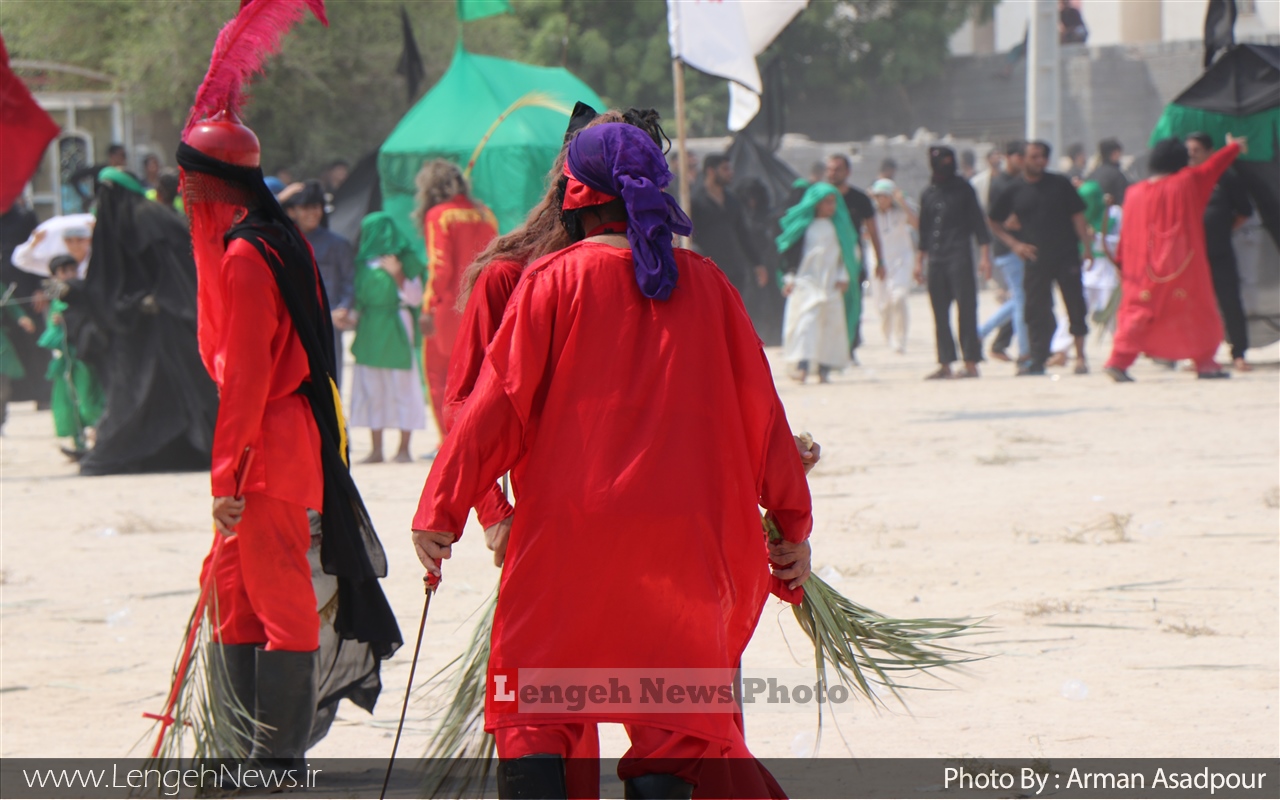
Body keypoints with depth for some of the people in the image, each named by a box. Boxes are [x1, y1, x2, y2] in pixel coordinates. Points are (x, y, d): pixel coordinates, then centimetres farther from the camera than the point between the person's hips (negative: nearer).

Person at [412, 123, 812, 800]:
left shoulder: (553, 280, -2)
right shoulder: (705, 285, 7)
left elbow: (499, 402, -4)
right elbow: (759, 412, 10)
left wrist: (439, 510, 0)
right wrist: (792, 522, 17)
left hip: (569, 528, -2)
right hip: (683, 539, 2)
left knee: (532, 717, 4)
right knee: (667, 725, 7)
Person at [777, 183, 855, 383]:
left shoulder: (838, 226, 10)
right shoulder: (802, 225, 1)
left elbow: (847, 252, 12)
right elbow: (791, 252, 2)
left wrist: (844, 277, 3)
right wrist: (790, 278, -3)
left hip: (831, 283, 3)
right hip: (806, 282, -3)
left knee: (831, 321, -1)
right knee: (806, 319, -15)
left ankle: (824, 367, 4)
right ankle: (802, 363, -22)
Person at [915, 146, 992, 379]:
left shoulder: (963, 190, 2)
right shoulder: (928, 194, 14)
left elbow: (978, 224, 0)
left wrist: (984, 256, -8)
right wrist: (919, 261, 18)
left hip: (959, 257, -5)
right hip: (936, 261, 5)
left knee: (966, 310, -9)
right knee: (940, 314, 4)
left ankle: (971, 363, -9)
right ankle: (945, 364, 8)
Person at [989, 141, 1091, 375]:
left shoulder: (1060, 184, 4)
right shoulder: (1014, 192, 5)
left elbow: (1077, 216, 4)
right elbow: (995, 223, 14)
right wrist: (1014, 244, 2)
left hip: (1066, 256, -1)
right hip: (1036, 258, 1)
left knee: (1076, 307, 0)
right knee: (1037, 311, -1)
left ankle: (1080, 356, 9)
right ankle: (1037, 360, 4)